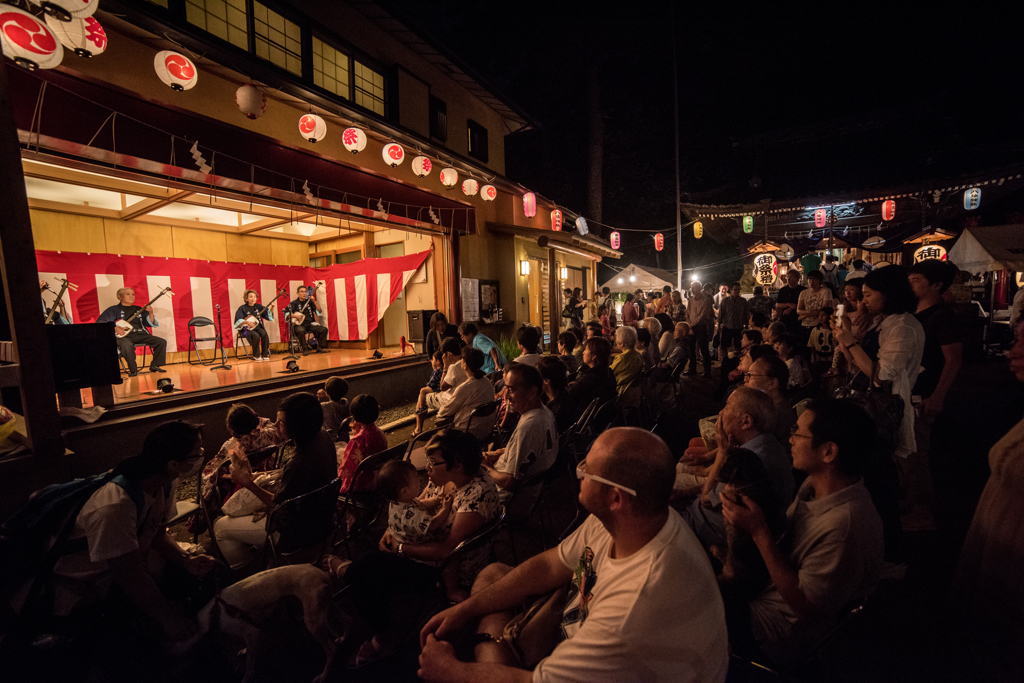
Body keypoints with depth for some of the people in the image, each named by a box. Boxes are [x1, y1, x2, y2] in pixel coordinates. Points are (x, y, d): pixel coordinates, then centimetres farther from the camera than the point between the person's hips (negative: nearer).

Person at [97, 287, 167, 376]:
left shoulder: (138, 309, 20)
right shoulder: (114, 309, 9)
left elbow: (150, 324, 14)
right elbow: (100, 322, 0)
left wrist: (151, 313, -4)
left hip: (141, 335, 5)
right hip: (124, 336, -4)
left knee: (162, 342, -15)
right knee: (127, 345, -39)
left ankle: (154, 366, -4)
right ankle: (133, 370, -21)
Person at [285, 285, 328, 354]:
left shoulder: (309, 302, 15)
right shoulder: (294, 303, 5)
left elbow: (319, 311, 6)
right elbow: (286, 313, -4)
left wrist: (315, 301, -3)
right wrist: (295, 316, -18)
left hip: (310, 324, 4)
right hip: (299, 325, -4)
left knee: (324, 329, -16)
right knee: (301, 331, -38)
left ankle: (319, 348, -6)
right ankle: (305, 349, -19)